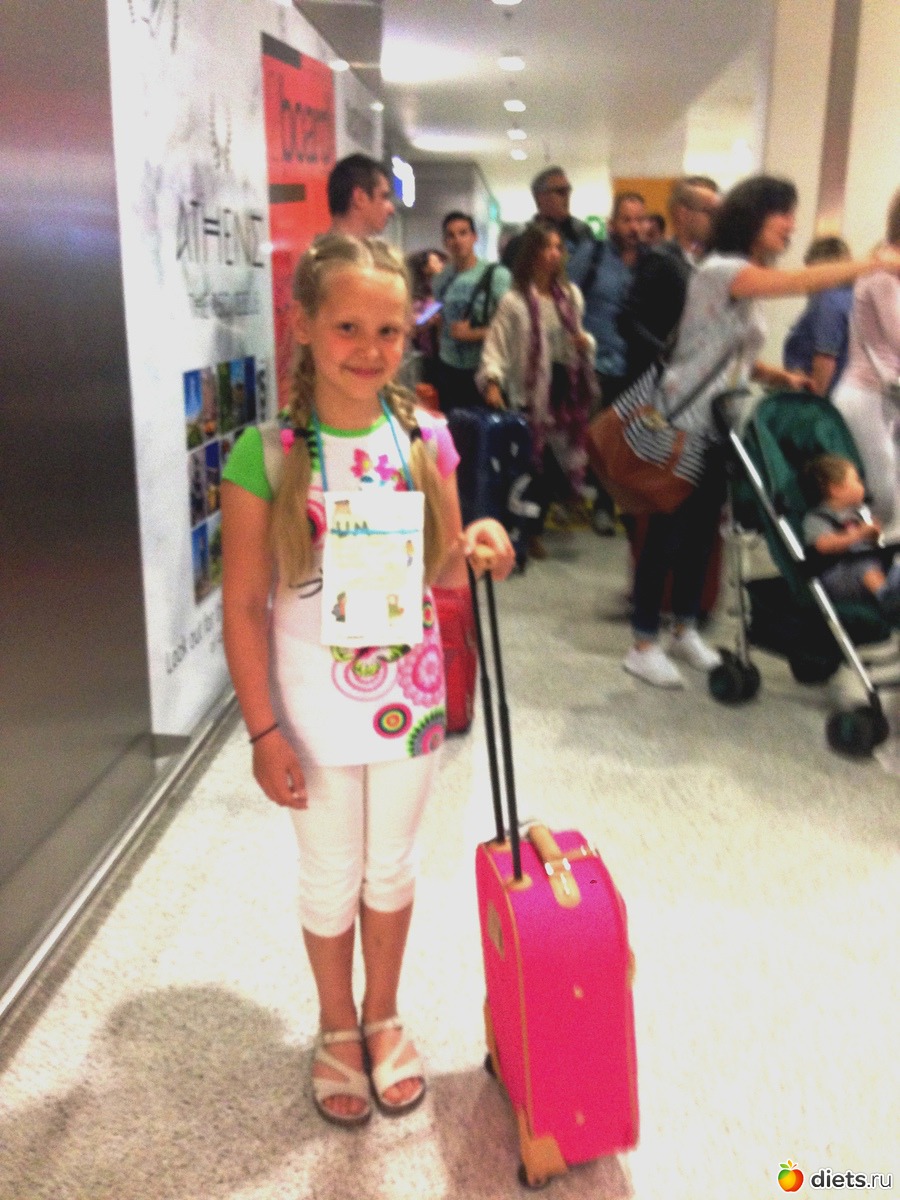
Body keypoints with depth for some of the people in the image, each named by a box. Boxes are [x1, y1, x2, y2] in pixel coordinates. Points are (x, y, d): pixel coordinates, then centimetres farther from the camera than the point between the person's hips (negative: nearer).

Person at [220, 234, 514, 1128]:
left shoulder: (424, 437, -5)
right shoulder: (266, 451, -15)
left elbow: (442, 573, 5)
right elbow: (244, 604, -12)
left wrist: (476, 550, -18)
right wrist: (263, 730, -13)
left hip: (407, 694, 3)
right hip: (313, 702, -2)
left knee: (391, 866, 20)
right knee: (330, 877, 16)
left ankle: (383, 1016, 44)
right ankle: (337, 1028, 42)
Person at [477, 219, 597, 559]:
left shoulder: (571, 294, 10)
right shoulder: (513, 300, -8)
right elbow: (496, 346, -13)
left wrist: (586, 343, -3)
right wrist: (493, 382, -26)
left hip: (566, 386, 5)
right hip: (530, 390, -5)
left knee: (562, 453, 6)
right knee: (537, 461, -1)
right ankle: (532, 531, 17)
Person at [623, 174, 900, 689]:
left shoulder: (749, 283, 15)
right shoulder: (721, 270, -14)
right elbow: (805, 281, -26)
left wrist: (780, 376, 0)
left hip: (720, 425, 9)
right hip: (683, 424, -9)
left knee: (703, 530, 14)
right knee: (667, 531, -4)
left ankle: (686, 631, 27)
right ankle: (645, 645, 5)